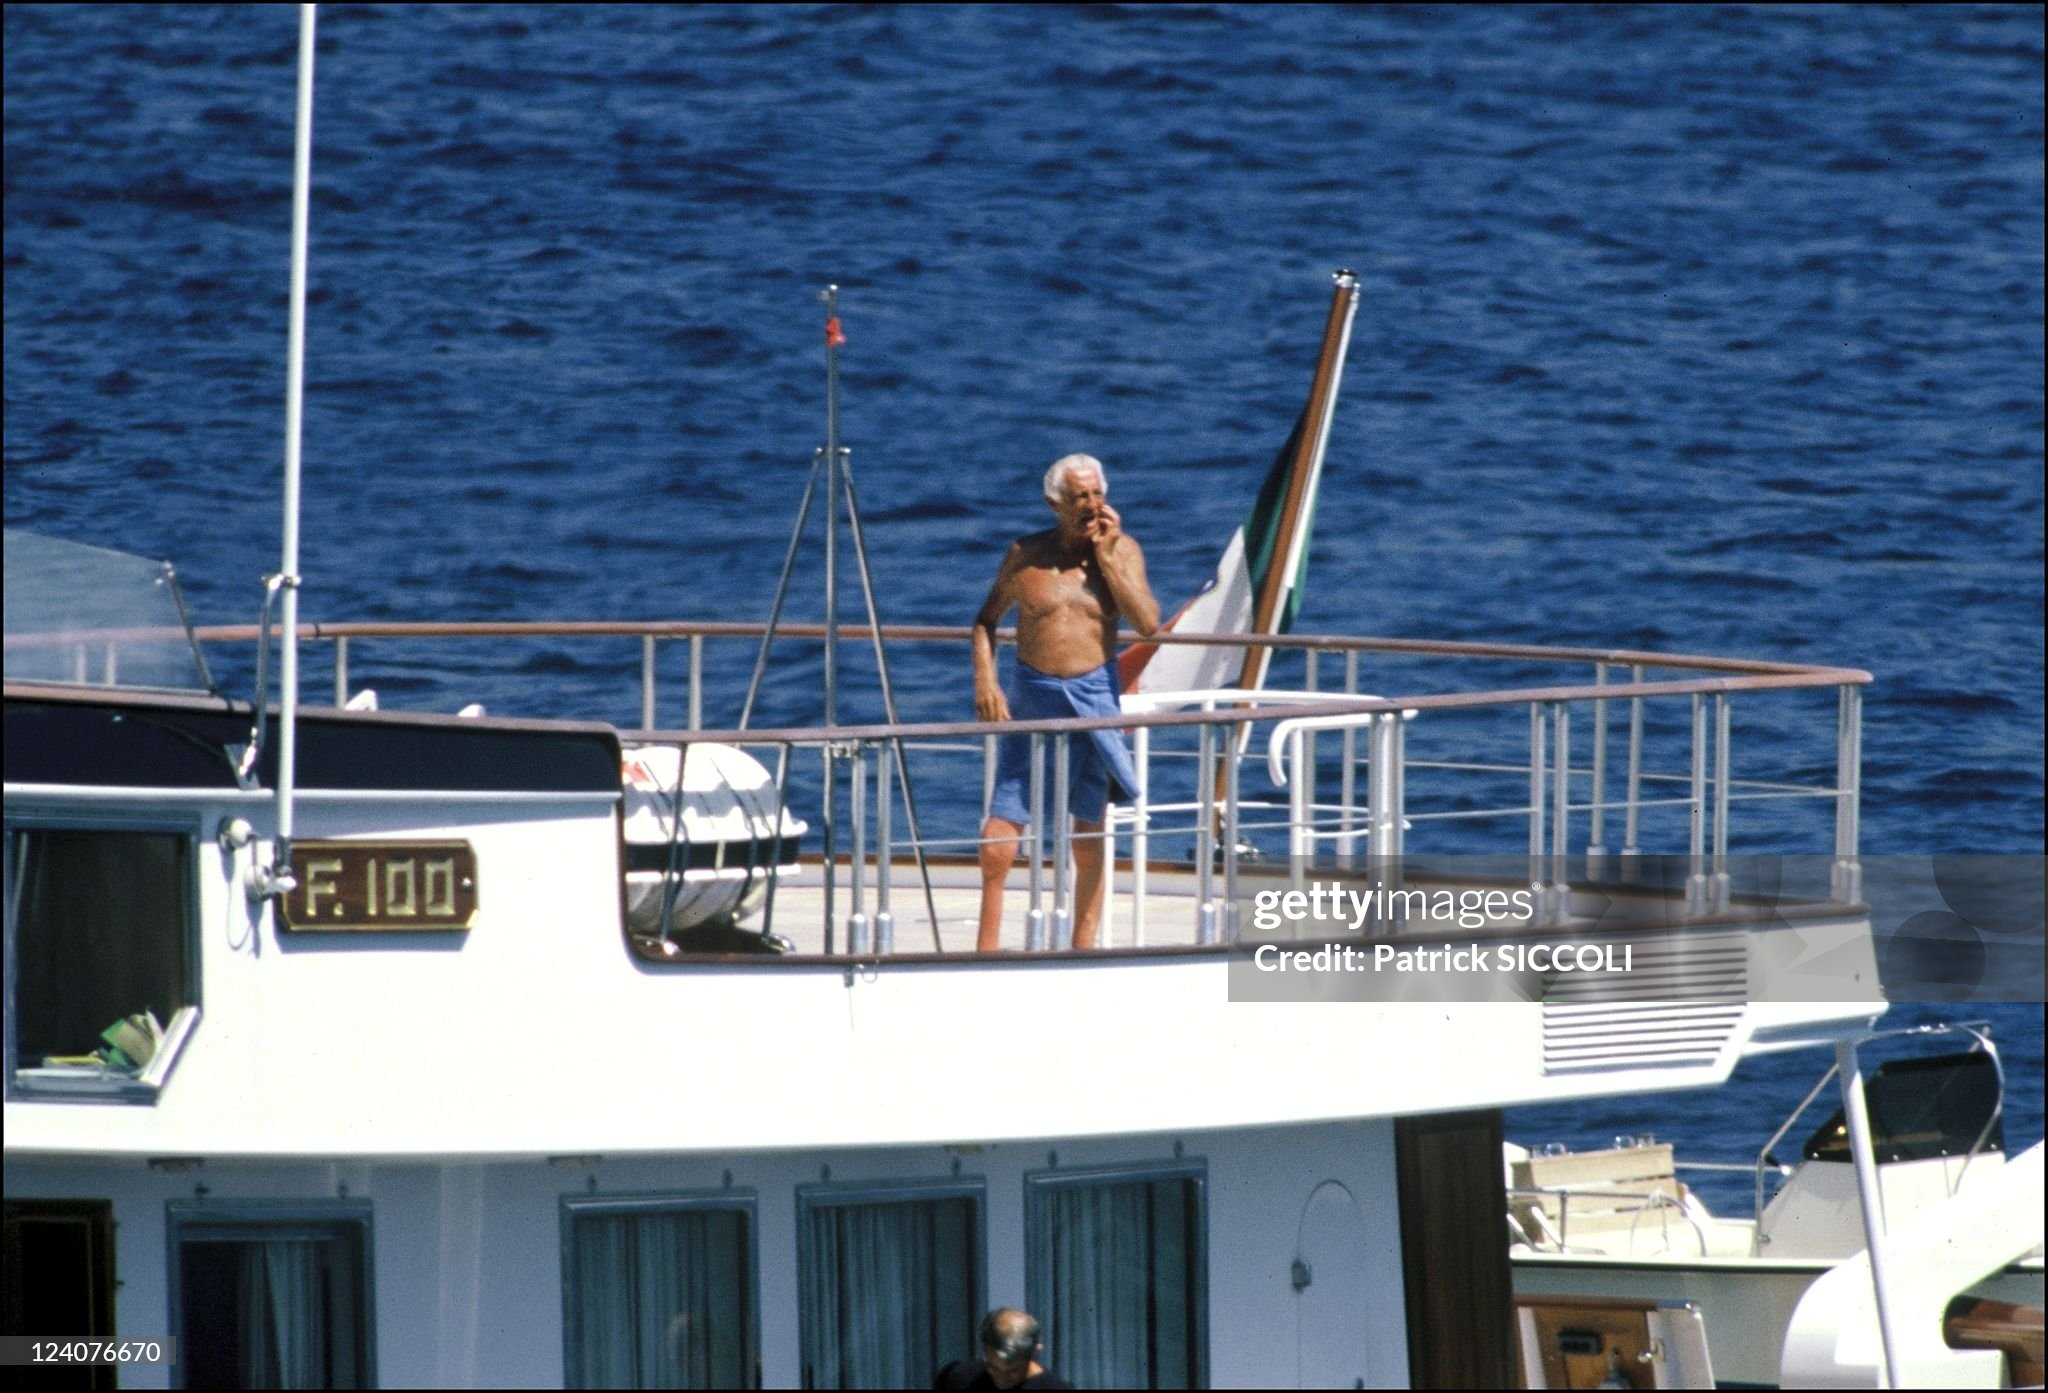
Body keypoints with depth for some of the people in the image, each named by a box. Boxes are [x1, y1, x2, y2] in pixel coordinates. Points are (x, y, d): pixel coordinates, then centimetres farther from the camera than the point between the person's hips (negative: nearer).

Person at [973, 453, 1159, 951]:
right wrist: (984, 680, -2)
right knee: (1000, 830, -6)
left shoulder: (1122, 549, 2)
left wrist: (1106, 557, -11)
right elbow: (987, 619, 13)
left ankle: (1083, 949, 14)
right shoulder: (1026, 554, 2)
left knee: (1088, 835, 7)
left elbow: (1148, 624, -10)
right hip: (1033, 697, 0)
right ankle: (986, 947, 4)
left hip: (1095, 695, 0)